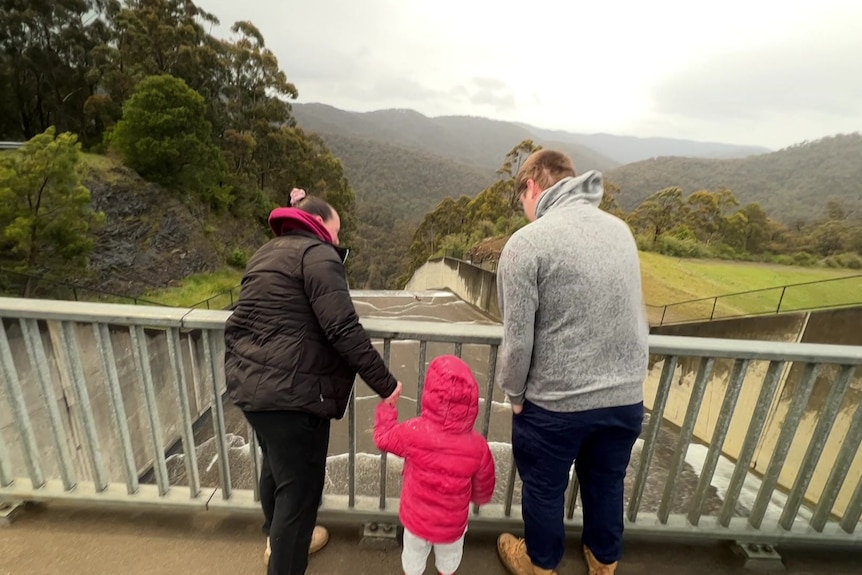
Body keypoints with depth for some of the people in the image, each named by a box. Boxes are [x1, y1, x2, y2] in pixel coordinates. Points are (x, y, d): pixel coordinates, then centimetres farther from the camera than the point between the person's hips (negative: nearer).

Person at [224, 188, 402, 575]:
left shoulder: (267, 253, 17)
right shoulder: (317, 254, -12)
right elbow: (343, 329, -21)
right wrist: (385, 383, -15)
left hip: (247, 380, 10)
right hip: (291, 390, -10)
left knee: (276, 465, 29)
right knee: (299, 484, 7)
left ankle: (278, 540, 52)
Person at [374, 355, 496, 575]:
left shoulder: (413, 432, -30)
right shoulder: (477, 446, -26)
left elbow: (383, 438, -9)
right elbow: (483, 491, -9)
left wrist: (387, 405, 3)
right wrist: (476, 498, 15)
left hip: (417, 519, 0)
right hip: (452, 524, 1)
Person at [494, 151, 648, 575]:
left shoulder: (527, 242, -18)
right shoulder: (620, 230, 1)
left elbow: (518, 337, -18)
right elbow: (629, 313, 8)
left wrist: (514, 393, 0)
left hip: (556, 403, -5)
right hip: (627, 396, 6)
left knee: (544, 489, 21)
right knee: (607, 484, 28)